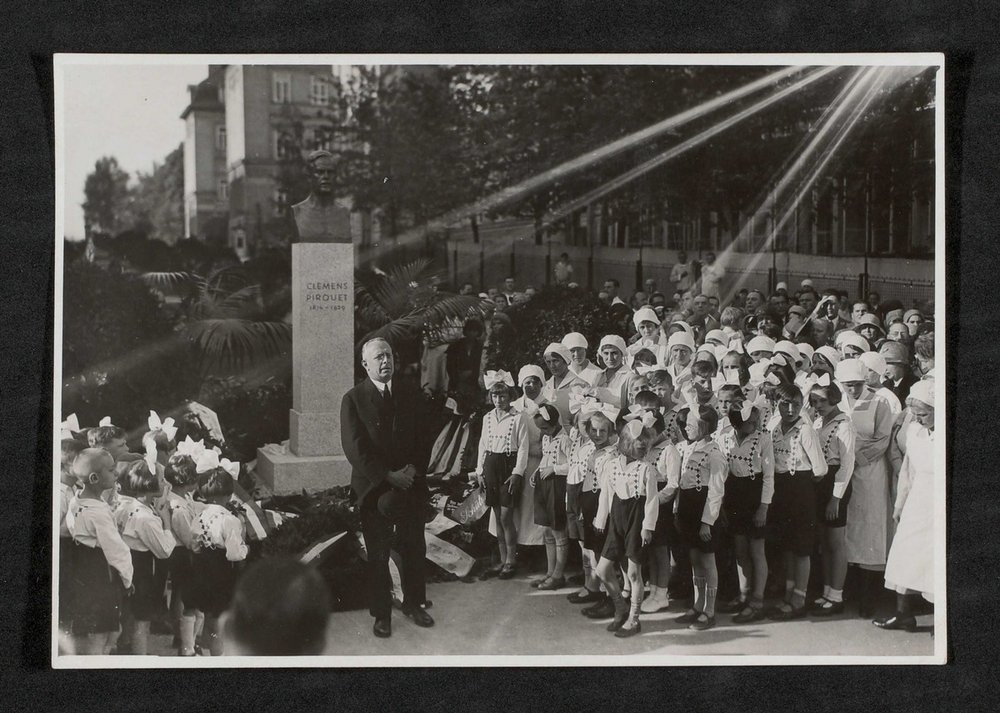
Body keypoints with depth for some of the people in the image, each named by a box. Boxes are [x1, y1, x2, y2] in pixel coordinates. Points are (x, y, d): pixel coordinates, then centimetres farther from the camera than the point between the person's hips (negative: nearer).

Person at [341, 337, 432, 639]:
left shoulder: (408, 394, 7)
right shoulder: (353, 399, -7)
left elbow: (421, 437, 11)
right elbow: (354, 448, -12)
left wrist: (413, 468, -7)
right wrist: (388, 477, -17)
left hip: (409, 483, 4)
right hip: (375, 487, -4)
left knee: (414, 548, 10)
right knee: (378, 555, 5)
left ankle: (413, 604, 27)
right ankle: (382, 614, 16)